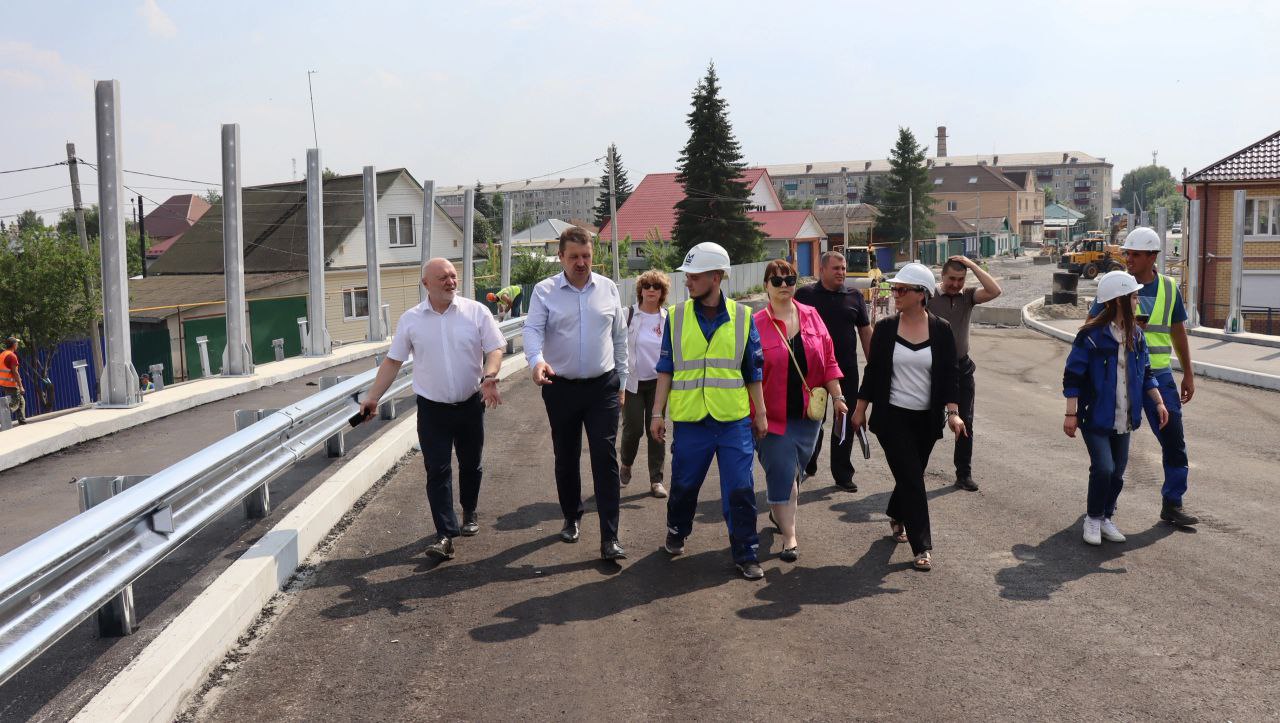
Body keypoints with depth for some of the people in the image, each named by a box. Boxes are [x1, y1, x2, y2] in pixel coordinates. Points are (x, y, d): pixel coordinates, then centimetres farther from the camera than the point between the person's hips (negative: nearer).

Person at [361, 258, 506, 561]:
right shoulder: (410, 320, 0)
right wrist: (373, 397, 1)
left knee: (471, 465, 15)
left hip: (471, 405, 0)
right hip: (432, 408, 0)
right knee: (437, 471, -4)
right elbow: (392, 361, 5)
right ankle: (445, 534, -2)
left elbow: (495, 349, -4)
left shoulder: (476, 312, -3)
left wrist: (488, 377, -23)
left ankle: (469, 513, 37)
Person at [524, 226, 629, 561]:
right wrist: (537, 360, -35)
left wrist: (621, 382, 11)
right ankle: (571, 518, 34)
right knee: (566, 458, 12)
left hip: (603, 387, 0)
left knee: (605, 458, -6)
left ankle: (610, 537, -4)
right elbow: (532, 330, -14)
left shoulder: (607, 289, 4)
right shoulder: (544, 291, -2)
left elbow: (619, 337, 10)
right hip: (561, 388, 0)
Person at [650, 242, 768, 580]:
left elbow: (753, 371, 7)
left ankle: (746, 554, 14)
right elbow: (666, 370, 6)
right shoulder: (676, 316, 2)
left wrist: (760, 414, 8)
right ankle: (676, 531, 40)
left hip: (734, 421, -1)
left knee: (740, 490, 1)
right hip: (690, 421, 1)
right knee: (683, 485, 13)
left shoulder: (742, 317, 1)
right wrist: (657, 413, 3)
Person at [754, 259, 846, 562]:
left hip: (808, 413, 4)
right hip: (773, 415, -4)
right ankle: (789, 538, 4)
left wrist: (837, 397, 5)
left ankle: (778, 513, 40)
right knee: (782, 474, -4)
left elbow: (827, 360, 8)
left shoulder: (811, 316, 4)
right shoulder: (756, 324, -9)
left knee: (795, 471, 15)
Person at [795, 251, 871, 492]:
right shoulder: (805, 295, 0)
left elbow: (865, 332, 11)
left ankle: (843, 475, 16)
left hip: (847, 370, 2)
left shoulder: (854, 297, 7)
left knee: (845, 422, 6)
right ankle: (808, 466, 29)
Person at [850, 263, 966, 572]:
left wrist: (953, 411, -15)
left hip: (926, 418, 2)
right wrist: (860, 409, 5)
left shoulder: (941, 330, -3)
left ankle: (896, 515, 45)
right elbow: (873, 370, 3)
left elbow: (949, 374, -3)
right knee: (912, 479, -6)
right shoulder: (885, 327, -3)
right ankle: (921, 547, 0)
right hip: (892, 416, -2)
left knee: (910, 474, 15)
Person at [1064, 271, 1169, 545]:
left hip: (1123, 419, 6)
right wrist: (1071, 414, -15)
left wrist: (1158, 402, 10)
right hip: (1095, 417, -6)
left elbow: (1146, 373, 18)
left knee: (1118, 473, 8)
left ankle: (1106, 518, 26)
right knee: (1103, 468, -14)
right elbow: (1072, 375, -12)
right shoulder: (1091, 335, -14)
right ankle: (1093, 518, 6)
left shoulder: (1136, 334, 7)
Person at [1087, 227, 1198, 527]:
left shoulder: (1169, 288, 5)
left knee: (1173, 439, 1)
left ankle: (1172, 504, 12)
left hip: (1158, 375, 3)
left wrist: (1188, 374, 15)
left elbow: (1178, 332, 14)